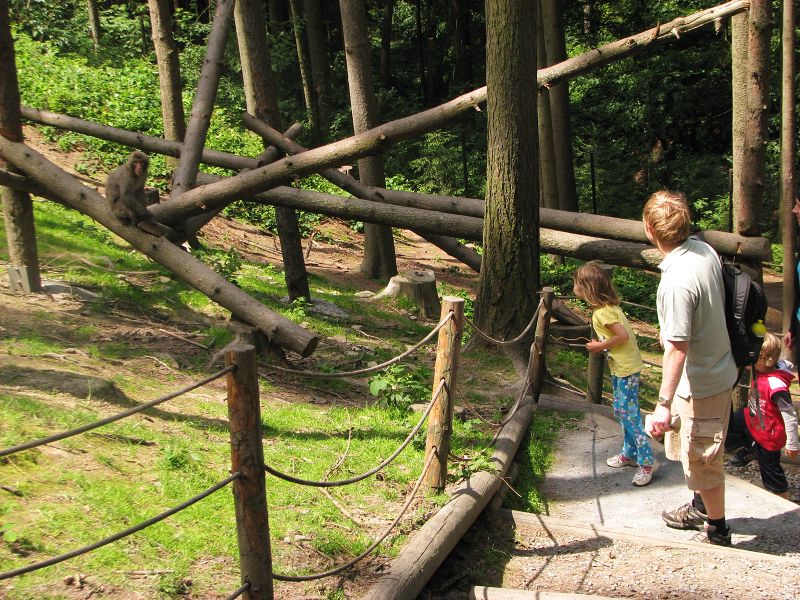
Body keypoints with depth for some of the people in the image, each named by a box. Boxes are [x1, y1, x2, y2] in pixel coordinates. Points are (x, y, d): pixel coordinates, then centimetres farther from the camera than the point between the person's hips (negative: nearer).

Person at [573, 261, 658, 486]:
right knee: (624, 412, 18)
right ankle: (630, 453, 29)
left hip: (626, 368, -10)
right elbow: (622, 333, 11)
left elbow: (623, 335, -26)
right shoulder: (607, 306, 7)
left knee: (627, 413, -7)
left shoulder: (602, 312, -23)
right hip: (619, 366, 10)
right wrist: (602, 345, 4)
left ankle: (647, 461, -2)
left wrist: (600, 346, -16)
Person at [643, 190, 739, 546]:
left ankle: (717, 531, 26)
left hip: (700, 385, -9)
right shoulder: (705, 250, -4)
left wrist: (664, 404, -23)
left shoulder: (676, 281, -31)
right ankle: (701, 508, 47)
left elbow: (677, 347, -28)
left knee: (702, 460, 9)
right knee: (700, 454, 27)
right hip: (719, 369, 9)